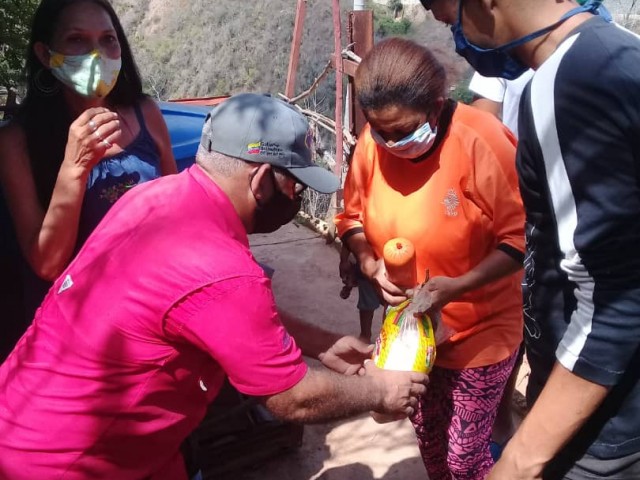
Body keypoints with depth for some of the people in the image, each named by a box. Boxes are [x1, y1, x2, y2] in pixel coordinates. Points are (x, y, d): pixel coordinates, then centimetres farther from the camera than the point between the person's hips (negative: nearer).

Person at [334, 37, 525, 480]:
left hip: (478, 332, -4)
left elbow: (520, 237, -19)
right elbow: (353, 216, 1)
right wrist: (370, 263, -18)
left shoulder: (479, 142, -24)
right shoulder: (373, 143, -11)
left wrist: (459, 286, -30)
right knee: (427, 437, 22)